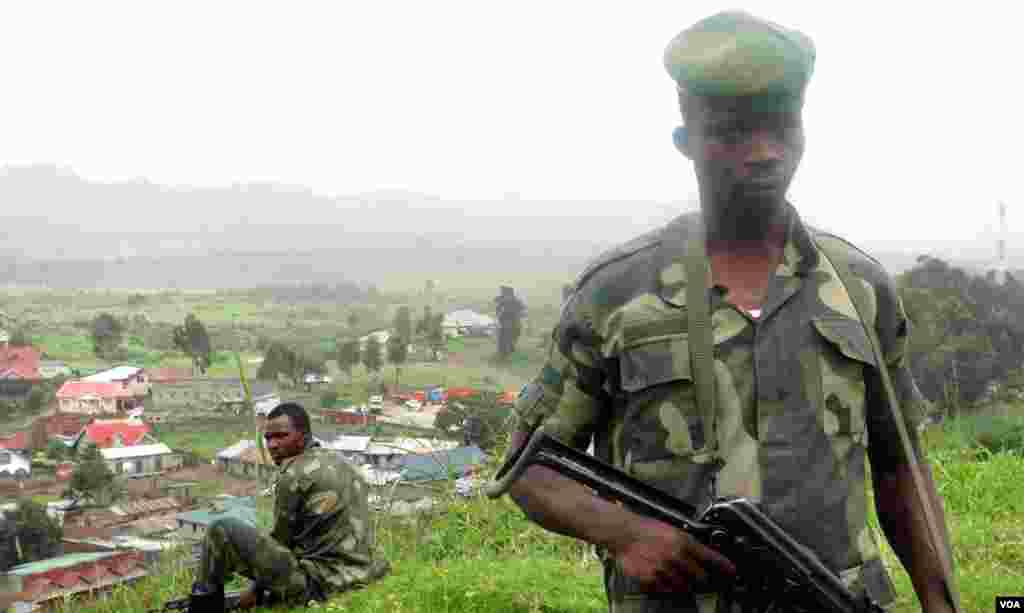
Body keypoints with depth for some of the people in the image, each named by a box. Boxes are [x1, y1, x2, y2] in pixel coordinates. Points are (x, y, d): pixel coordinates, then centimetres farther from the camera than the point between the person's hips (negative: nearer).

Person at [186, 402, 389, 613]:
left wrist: (257, 588, 13)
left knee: (222, 531, -8)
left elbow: (280, 541, -3)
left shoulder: (293, 476, -12)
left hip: (316, 584, -9)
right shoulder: (339, 464, 14)